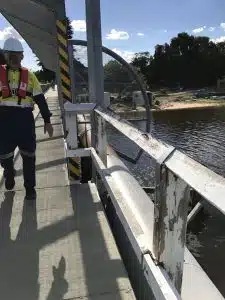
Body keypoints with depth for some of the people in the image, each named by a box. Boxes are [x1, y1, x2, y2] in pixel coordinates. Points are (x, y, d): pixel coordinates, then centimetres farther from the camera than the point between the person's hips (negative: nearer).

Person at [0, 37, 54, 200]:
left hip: (25, 119, 0)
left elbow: (40, 99, 7)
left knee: (28, 155, 5)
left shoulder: (29, 75, 7)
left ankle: (30, 187, 21)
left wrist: (47, 121, 3)